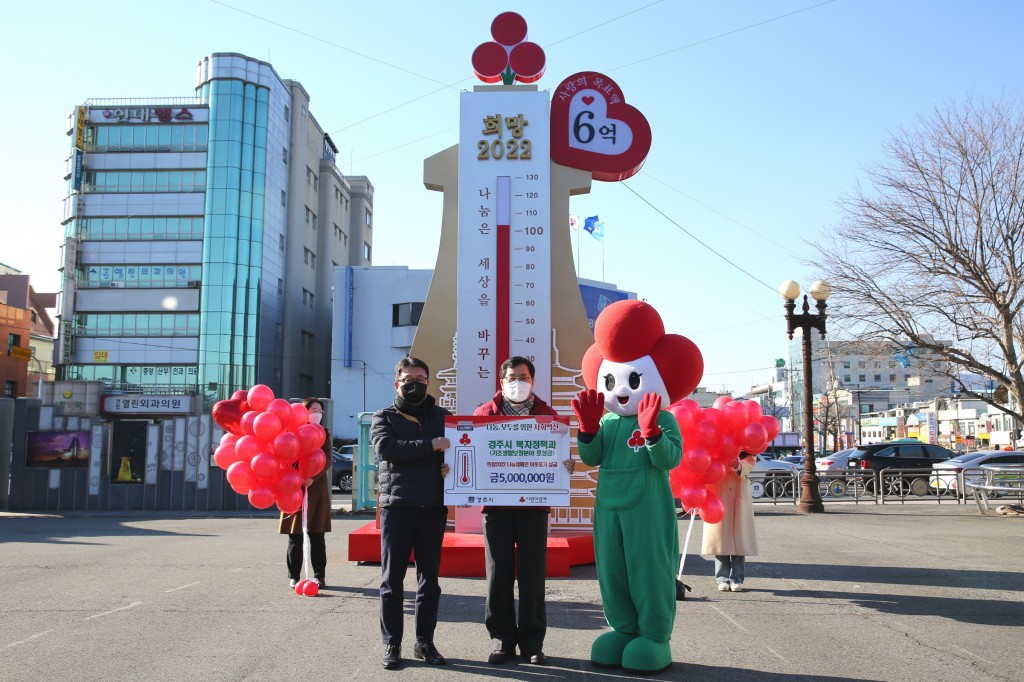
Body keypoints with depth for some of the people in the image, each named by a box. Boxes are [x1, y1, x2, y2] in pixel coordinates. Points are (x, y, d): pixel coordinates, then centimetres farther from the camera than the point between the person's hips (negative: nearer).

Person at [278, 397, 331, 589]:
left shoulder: (323, 434, 11)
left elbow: (327, 461, 1)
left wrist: (313, 478, -14)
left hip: (317, 488, 2)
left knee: (317, 535, 2)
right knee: (295, 535, 1)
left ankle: (319, 575, 6)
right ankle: (293, 576, 8)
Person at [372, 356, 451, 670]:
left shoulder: (443, 416, 13)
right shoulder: (384, 417, 5)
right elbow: (385, 448, -14)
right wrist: (430, 446, -20)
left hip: (433, 507, 2)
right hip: (397, 506, -2)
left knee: (429, 579, 8)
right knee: (392, 580, 2)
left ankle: (425, 642, 18)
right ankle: (391, 644, 10)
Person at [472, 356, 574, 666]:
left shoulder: (546, 414, 6)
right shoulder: (484, 413, 5)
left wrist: (565, 464, -17)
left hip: (534, 504, 0)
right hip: (496, 504, 0)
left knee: (532, 574, 4)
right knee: (499, 574, 5)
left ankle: (532, 641, 15)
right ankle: (502, 639, 16)